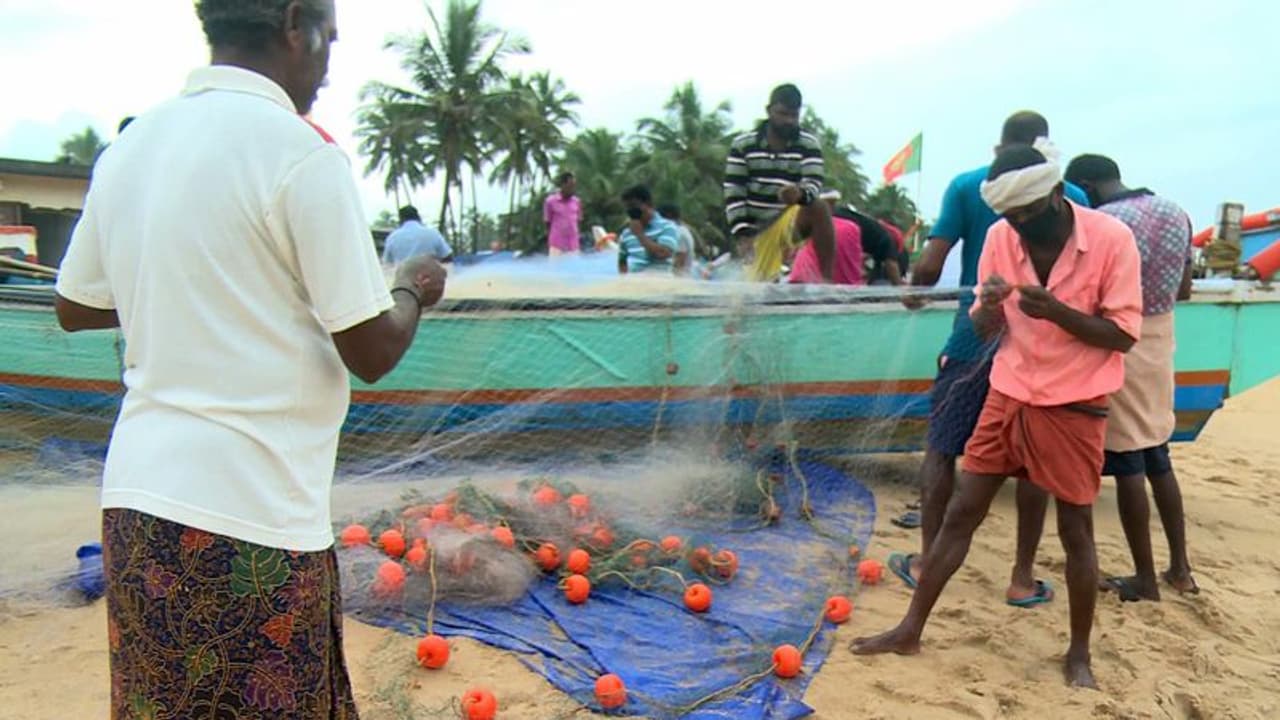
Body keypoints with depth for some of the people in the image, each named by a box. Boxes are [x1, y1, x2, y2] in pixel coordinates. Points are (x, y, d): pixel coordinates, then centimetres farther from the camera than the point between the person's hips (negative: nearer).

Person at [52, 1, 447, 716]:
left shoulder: (130, 145, 9)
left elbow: (75, 306, 20)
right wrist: (414, 290, 9)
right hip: (248, 521, -7)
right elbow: (371, 353, -11)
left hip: (137, 492, 7)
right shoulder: (300, 152, -12)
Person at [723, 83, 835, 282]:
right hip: (757, 232, 1)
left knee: (820, 209, -31)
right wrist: (742, 233, -12)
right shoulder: (743, 145, 1)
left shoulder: (809, 145, 0)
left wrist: (801, 194, -38)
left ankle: (827, 279, -31)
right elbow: (733, 193, -2)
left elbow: (814, 182, -12)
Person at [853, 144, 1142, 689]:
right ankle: (910, 630, 15)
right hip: (1007, 397, 4)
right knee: (961, 512, 5)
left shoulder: (1111, 239, -13)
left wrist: (1057, 311, -27)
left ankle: (1079, 654, 25)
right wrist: (988, 307, -19)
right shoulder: (1000, 237, -2)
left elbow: (1124, 334, -11)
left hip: (1074, 407, -3)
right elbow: (986, 331, 5)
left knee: (1076, 531, 6)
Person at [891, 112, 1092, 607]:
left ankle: (926, 562, 18)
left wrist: (914, 293, 12)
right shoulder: (1073, 197, 4)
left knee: (942, 447, 10)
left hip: (976, 335, -1)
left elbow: (929, 267, -8)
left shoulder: (967, 186, 0)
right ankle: (1023, 579, 16)